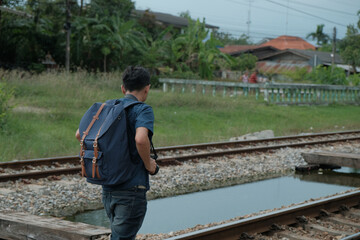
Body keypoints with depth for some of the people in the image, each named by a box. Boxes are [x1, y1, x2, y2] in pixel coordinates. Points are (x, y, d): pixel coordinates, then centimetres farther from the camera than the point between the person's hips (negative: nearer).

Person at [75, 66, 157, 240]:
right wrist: (148, 163, -12)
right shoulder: (143, 110, -10)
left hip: (108, 188, 7)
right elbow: (140, 139, -29)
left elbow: (80, 134, 12)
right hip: (131, 187, -7)